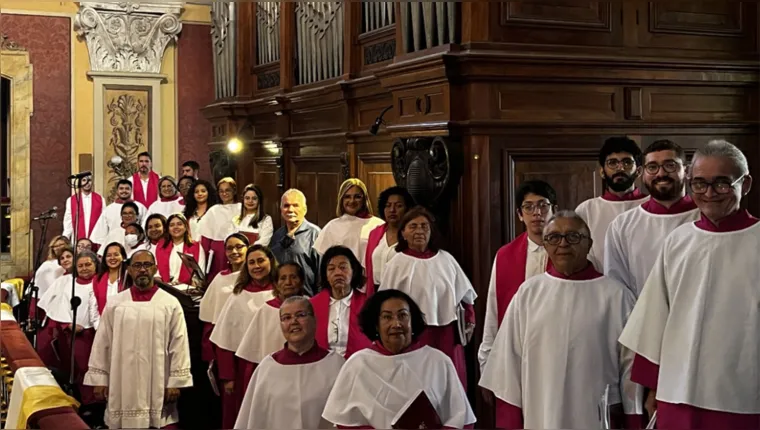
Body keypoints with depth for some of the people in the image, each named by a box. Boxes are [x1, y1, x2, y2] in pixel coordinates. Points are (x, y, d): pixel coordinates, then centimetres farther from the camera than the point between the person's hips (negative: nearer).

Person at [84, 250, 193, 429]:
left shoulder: (171, 304, 1)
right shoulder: (114, 303, 6)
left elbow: (179, 344, -1)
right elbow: (102, 343, 7)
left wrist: (176, 381, -5)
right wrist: (99, 379, 3)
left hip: (158, 385, -1)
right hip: (122, 384, 2)